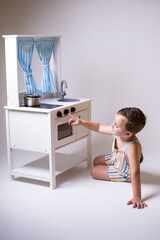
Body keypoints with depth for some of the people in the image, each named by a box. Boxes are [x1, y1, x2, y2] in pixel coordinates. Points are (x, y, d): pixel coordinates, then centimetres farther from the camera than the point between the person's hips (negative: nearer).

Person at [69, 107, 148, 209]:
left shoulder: (132, 147, -46)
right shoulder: (118, 132, -26)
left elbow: (135, 173, -46)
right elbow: (99, 127, -8)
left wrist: (137, 197, -46)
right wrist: (81, 122, -17)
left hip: (123, 172, -7)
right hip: (116, 158, 7)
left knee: (94, 171, 2)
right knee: (96, 162, 26)